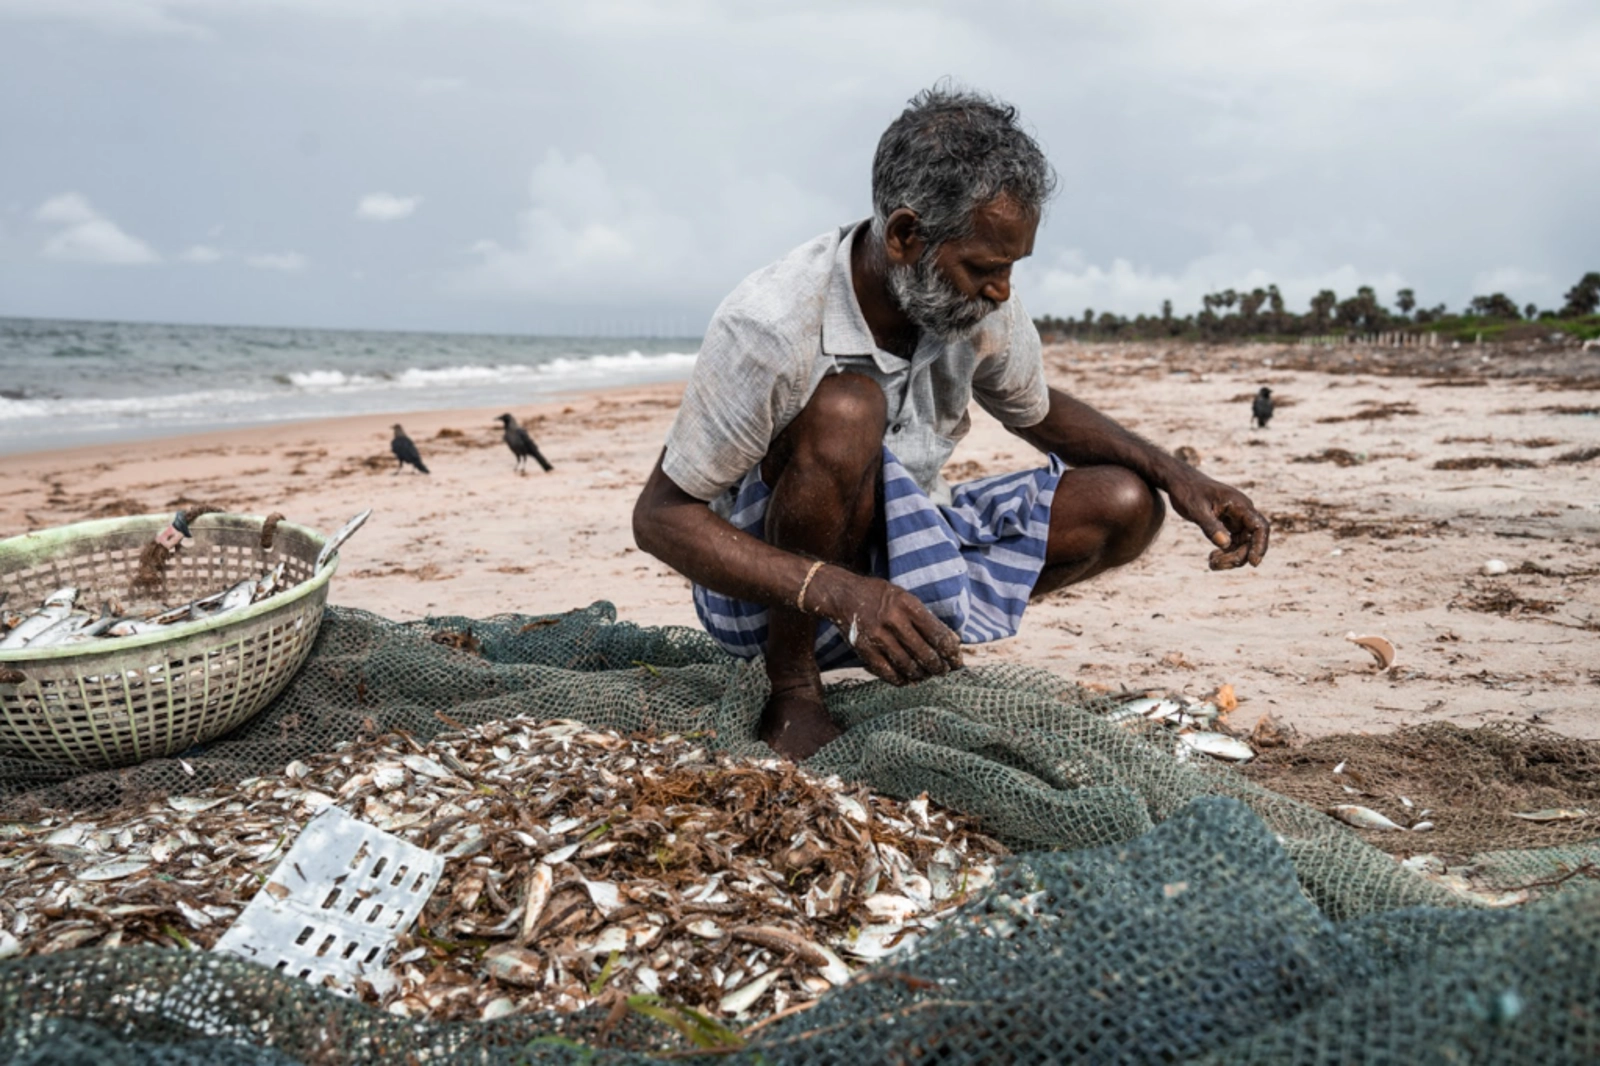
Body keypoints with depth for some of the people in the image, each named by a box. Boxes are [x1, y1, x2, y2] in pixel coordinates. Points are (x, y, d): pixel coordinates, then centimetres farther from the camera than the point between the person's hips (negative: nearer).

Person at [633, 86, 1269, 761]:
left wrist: (1175, 476, -4)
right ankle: (793, 693, -18)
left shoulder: (982, 310, -9)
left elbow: (1039, 411, 12)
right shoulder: (770, 327, -28)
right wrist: (836, 592, -38)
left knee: (1124, 505, -6)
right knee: (845, 410, -36)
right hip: (770, 590, -5)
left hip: (898, 543, 6)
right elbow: (660, 516, -23)